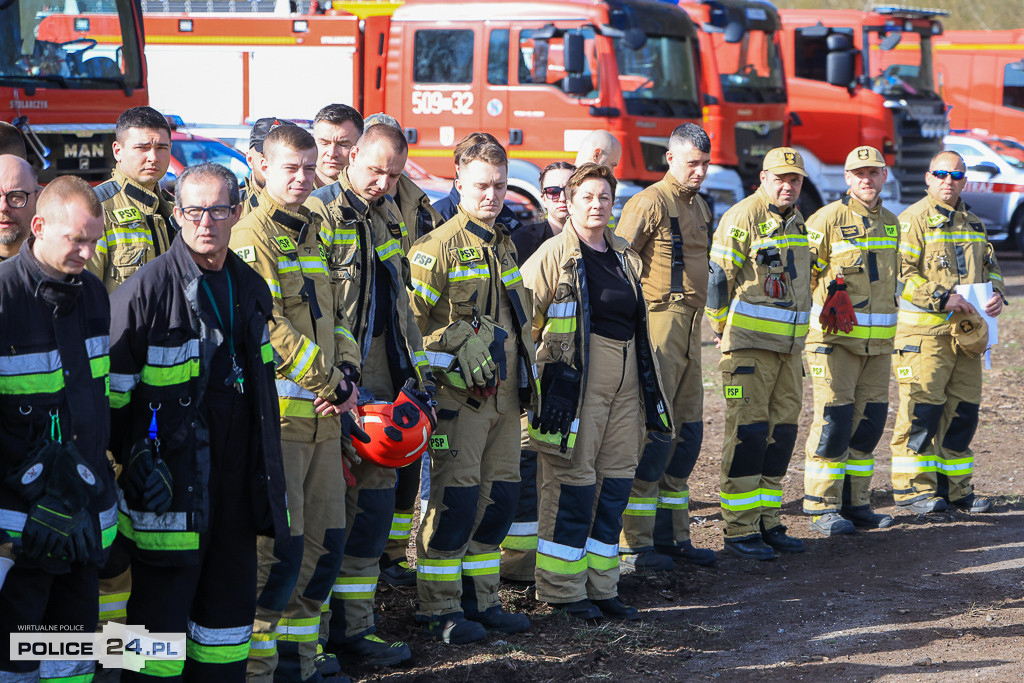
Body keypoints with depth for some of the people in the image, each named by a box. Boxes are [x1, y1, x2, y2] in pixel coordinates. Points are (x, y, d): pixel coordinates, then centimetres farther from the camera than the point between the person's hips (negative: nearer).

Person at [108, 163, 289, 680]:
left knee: (231, 602, 13)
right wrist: (136, 461, -10)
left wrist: (268, 473, 20)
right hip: (171, 489, -6)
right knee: (162, 610, -3)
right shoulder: (146, 290, -11)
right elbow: (110, 393, -8)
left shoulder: (250, 288, 11)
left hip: (239, 482, 7)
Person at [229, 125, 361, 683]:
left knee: (325, 542, 10)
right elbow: (267, 328, -16)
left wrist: (347, 373, 3)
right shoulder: (250, 239, -8)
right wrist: (329, 381, -12)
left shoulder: (312, 236, 19)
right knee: (280, 548, -10)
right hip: (277, 412, -8)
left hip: (323, 415, 8)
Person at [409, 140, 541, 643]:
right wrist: (459, 343, -20)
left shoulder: (503, 245, 17)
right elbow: (410, 317, -14)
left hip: (504, 393, 8)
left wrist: (525, 377, 25)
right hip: (459, 393, -8)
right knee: (454, 496, -7)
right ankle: (441, 609, 0)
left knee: (500, 495, 10)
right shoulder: (439, 247, -9)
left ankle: (481, 599, 21)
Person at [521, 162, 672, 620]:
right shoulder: (553, 256, -6)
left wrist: (648, 385, 25)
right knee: (572, 481, -5)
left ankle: (601, 586, 16)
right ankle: (562, 588, 3)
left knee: (616, 479, 8)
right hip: (576, 380, -7)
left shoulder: (625, 257, 15)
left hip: (625, 378, 7)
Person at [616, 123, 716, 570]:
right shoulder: (651, 203, -11)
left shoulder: (699, 207, 18)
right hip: (659, 326, -9)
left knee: (688, 432, 11)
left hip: (690, 329, 9)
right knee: (655, 432, -9)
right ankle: (635, 542, -4)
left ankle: (671, 534, 19)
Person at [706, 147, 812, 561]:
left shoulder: (797, 222, 15)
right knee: (748, 433, -8)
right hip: (749, 345, -8)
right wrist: (723, 329, -1)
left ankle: (768, 522, 16)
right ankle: (739, 530, -5)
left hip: (789, 346, 8)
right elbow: (716, 278, -10)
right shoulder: (741, 219, -11)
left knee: (782, 432, 9)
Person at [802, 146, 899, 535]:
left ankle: (855, 503, 16)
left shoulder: (891, 223, 15)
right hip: (835, 337, -6)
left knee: (869, 422, 8)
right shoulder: (828, 219, -6)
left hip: (878, 340, 7)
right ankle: (822, 508, -3)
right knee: (834, 420, -8)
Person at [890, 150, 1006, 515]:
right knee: (921, 408, -8)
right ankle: (911, 486, -2)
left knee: (963, 409, 9)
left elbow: (990, 265, 27)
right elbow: (900, 274, -13)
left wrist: (996, 293, 5)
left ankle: (955, 486, 18)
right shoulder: (913, 220, -5)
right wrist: (943, 297, -20)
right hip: (923, 331, -7)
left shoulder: (973, 222, 19)